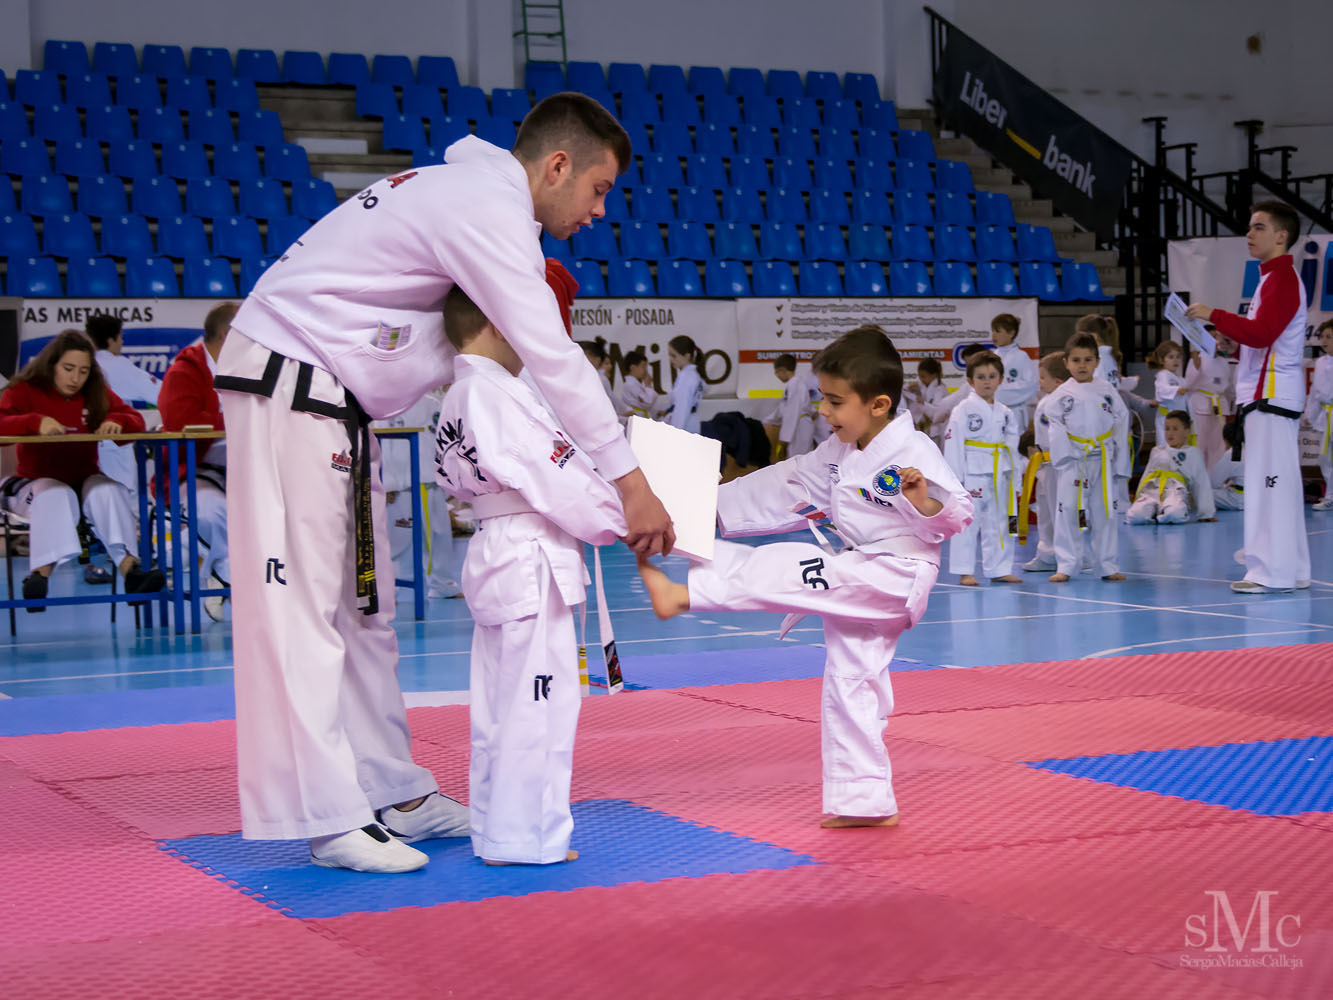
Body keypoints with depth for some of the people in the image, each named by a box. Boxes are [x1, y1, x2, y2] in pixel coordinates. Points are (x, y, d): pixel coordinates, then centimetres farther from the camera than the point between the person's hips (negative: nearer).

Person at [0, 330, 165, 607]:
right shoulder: (25, 391, -1)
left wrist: (117, 421, -19)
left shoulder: (97, 393, 10)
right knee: (56, 496, -37)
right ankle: (41, 572, -51)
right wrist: (35, 422, -36)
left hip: (84, 480, 3)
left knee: (107, 490, -30)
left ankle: (129, 567, -43)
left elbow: (136, 419, 5)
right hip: (36, 482, -3)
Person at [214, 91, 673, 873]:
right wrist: (631, 484, -21)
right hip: (290, 388, -11)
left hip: (334, 397, 11)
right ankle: (331, 817, -5)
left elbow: (453, 352, 14)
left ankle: (390, 792, 22)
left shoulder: (470, 191, 13)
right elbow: (553, 358, -23)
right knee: (300, 607, -8)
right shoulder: (489, 208, -18)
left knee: (363, 604, 14)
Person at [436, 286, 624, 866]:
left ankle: (494, 829, 25)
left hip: (496, 557, 11)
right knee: (537, 701, -3)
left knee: (499, 703, 16)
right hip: (533, 562, -11)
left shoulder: (458, 398, 13)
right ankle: (522, 837, 3)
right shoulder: (497, 395, -19)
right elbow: (554, 480, -19)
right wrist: (620, 522, -6)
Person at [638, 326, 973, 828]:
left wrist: (925, 502, -37)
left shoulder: (914, 453, -17)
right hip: (857, 586, 9)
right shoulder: (837, 453, 9)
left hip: (896, 577, -9)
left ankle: (682, 594, -21)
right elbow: (787, 487, 14)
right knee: (849, 685, 11)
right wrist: (713, 505, 12)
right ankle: (865, 803, 19)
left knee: (787, 567, -23)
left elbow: (956, 516, -16)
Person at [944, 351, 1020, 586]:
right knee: (967, 522, -4)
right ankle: (964, 571, 2)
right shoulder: (963, 410, -7)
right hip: (972, 473, -6)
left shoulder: (1004, 413, 10)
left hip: (998, 475, 6)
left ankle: (999, 569, 20)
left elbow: (1011, 445, 15)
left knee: (997, 522, 12)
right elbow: (953, 443, -10)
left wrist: (1011, 474, 10)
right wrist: (956, 477, -15)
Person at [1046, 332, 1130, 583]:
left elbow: (1121, 423, 8)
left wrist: (1120, 462, 3)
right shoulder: (1062, 394, 0)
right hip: (1073, 461, -2)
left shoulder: (1107, 391, 7)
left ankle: (1108, 565, 16)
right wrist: (1066, 456, -14)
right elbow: (1056, 427, -3)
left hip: (1103, 461, 2)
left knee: (1105, 513, 7)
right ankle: (1065, 566, 5)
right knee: (1068, 512, -2)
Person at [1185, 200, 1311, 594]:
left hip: (1272, 395, -11)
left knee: (1270, 480, -11)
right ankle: (1292, 570, 16)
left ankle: (1271, 571, -11)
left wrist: (1214, 315, -19)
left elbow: (1262, 333, -23)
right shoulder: (1272, 277, 21)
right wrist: (1231, 342, 13)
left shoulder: (1283, 279, -12)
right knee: (1279, 483, 12)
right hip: (1265, 394, 11)